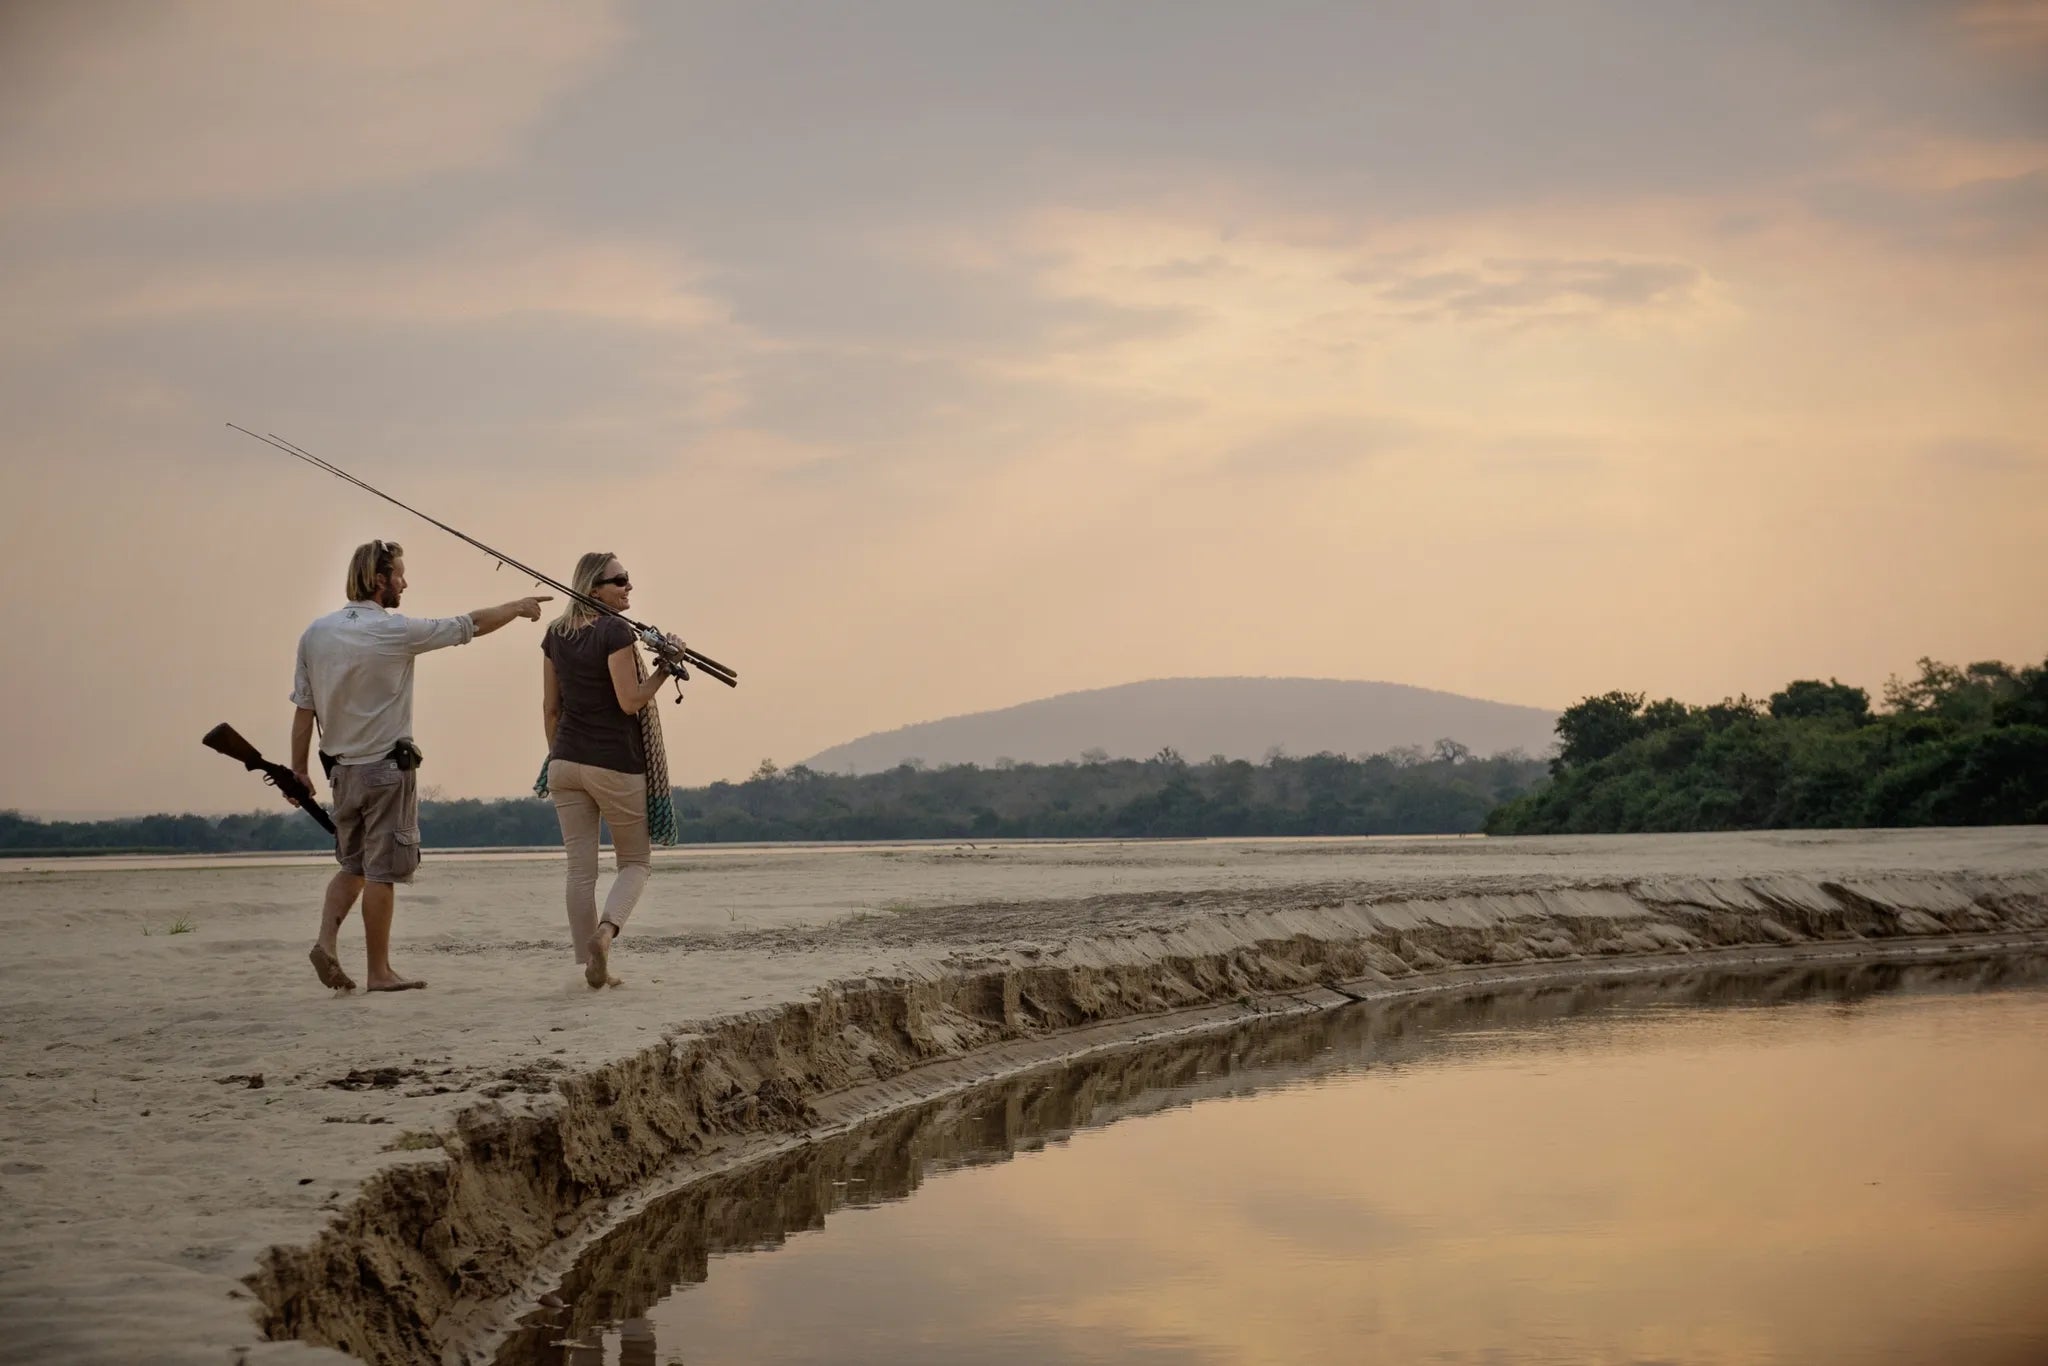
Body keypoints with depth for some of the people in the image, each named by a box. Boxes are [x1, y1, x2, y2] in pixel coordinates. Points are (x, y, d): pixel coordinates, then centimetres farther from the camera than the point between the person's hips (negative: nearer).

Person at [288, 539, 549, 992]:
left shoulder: (315, 633, 2)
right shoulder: (395, 631, -13)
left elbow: (303, 709, 4)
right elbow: (472, 625, -3)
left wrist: (299, 769, 11)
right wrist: (518, 607, 12)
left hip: (342, 768, 6)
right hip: (388, 768, -6)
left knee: (352, 866, 18)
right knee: (381, 872, 1)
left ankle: (327, 939, -2)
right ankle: (380, 972, 6)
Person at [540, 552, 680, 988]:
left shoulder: (555, 633, 8)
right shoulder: (615, 632, -13)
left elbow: (550, 707, 12)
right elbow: (631, 701, -17)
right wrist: (666, 668, -8)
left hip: (566, 761, 6)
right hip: (615, 764, -6)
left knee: (580, 869, 7)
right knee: (635, 862, 10)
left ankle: (592, 964, 7)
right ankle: (606, 930, -15)